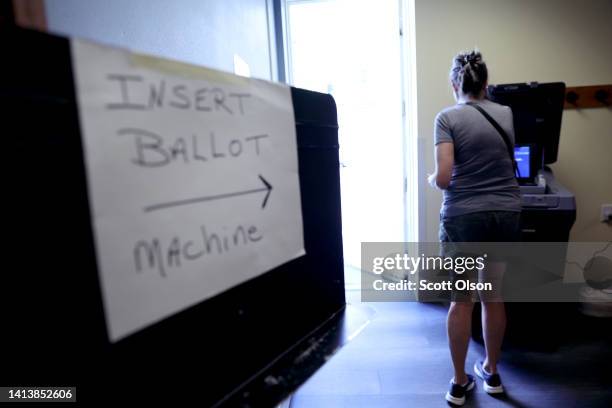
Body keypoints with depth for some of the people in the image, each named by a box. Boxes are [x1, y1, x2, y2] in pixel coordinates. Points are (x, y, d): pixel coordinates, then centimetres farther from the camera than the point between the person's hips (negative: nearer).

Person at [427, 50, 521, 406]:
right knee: (493, 297, 18)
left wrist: (431, 179, 5)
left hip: (464, 217, -4)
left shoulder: (448, 117, -8)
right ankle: (492, 373, 36)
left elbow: (443, 178, -16)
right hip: (506, 215, 4)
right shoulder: (506, 114, 7)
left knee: (462, 301, 9)